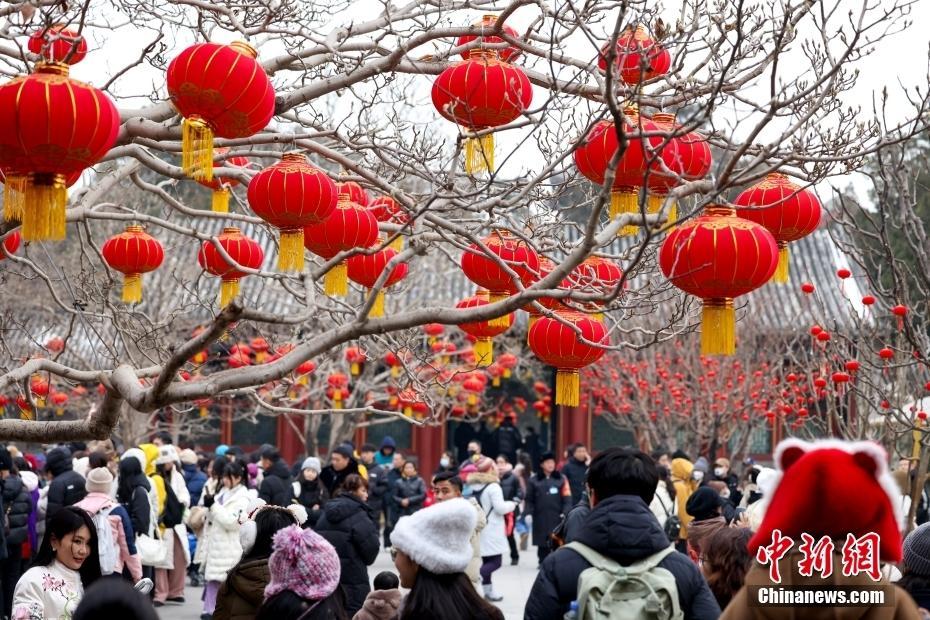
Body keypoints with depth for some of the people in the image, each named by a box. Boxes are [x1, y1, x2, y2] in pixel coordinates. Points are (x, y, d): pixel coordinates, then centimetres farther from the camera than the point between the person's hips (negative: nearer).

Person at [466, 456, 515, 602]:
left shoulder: (473, 486, 7)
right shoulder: (493, 486, -13)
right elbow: (500, 508, -16)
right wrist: (512, 504, 1)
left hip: (477, 529, 7)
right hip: (491, 530, -7)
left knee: (486, 561, 14)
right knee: (495, 562, -5)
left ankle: (488, 591, 16)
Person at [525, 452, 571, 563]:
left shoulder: (561, 479, 5)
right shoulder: (534, 480, 6)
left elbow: (567, 498, 1)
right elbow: (529, 499, 6)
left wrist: (565, 513, -11)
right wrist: (529, 513, -5)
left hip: (557, 517, -1)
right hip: (540, 517, 1)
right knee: (542, 542, 5)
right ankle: (543, 562, 16)